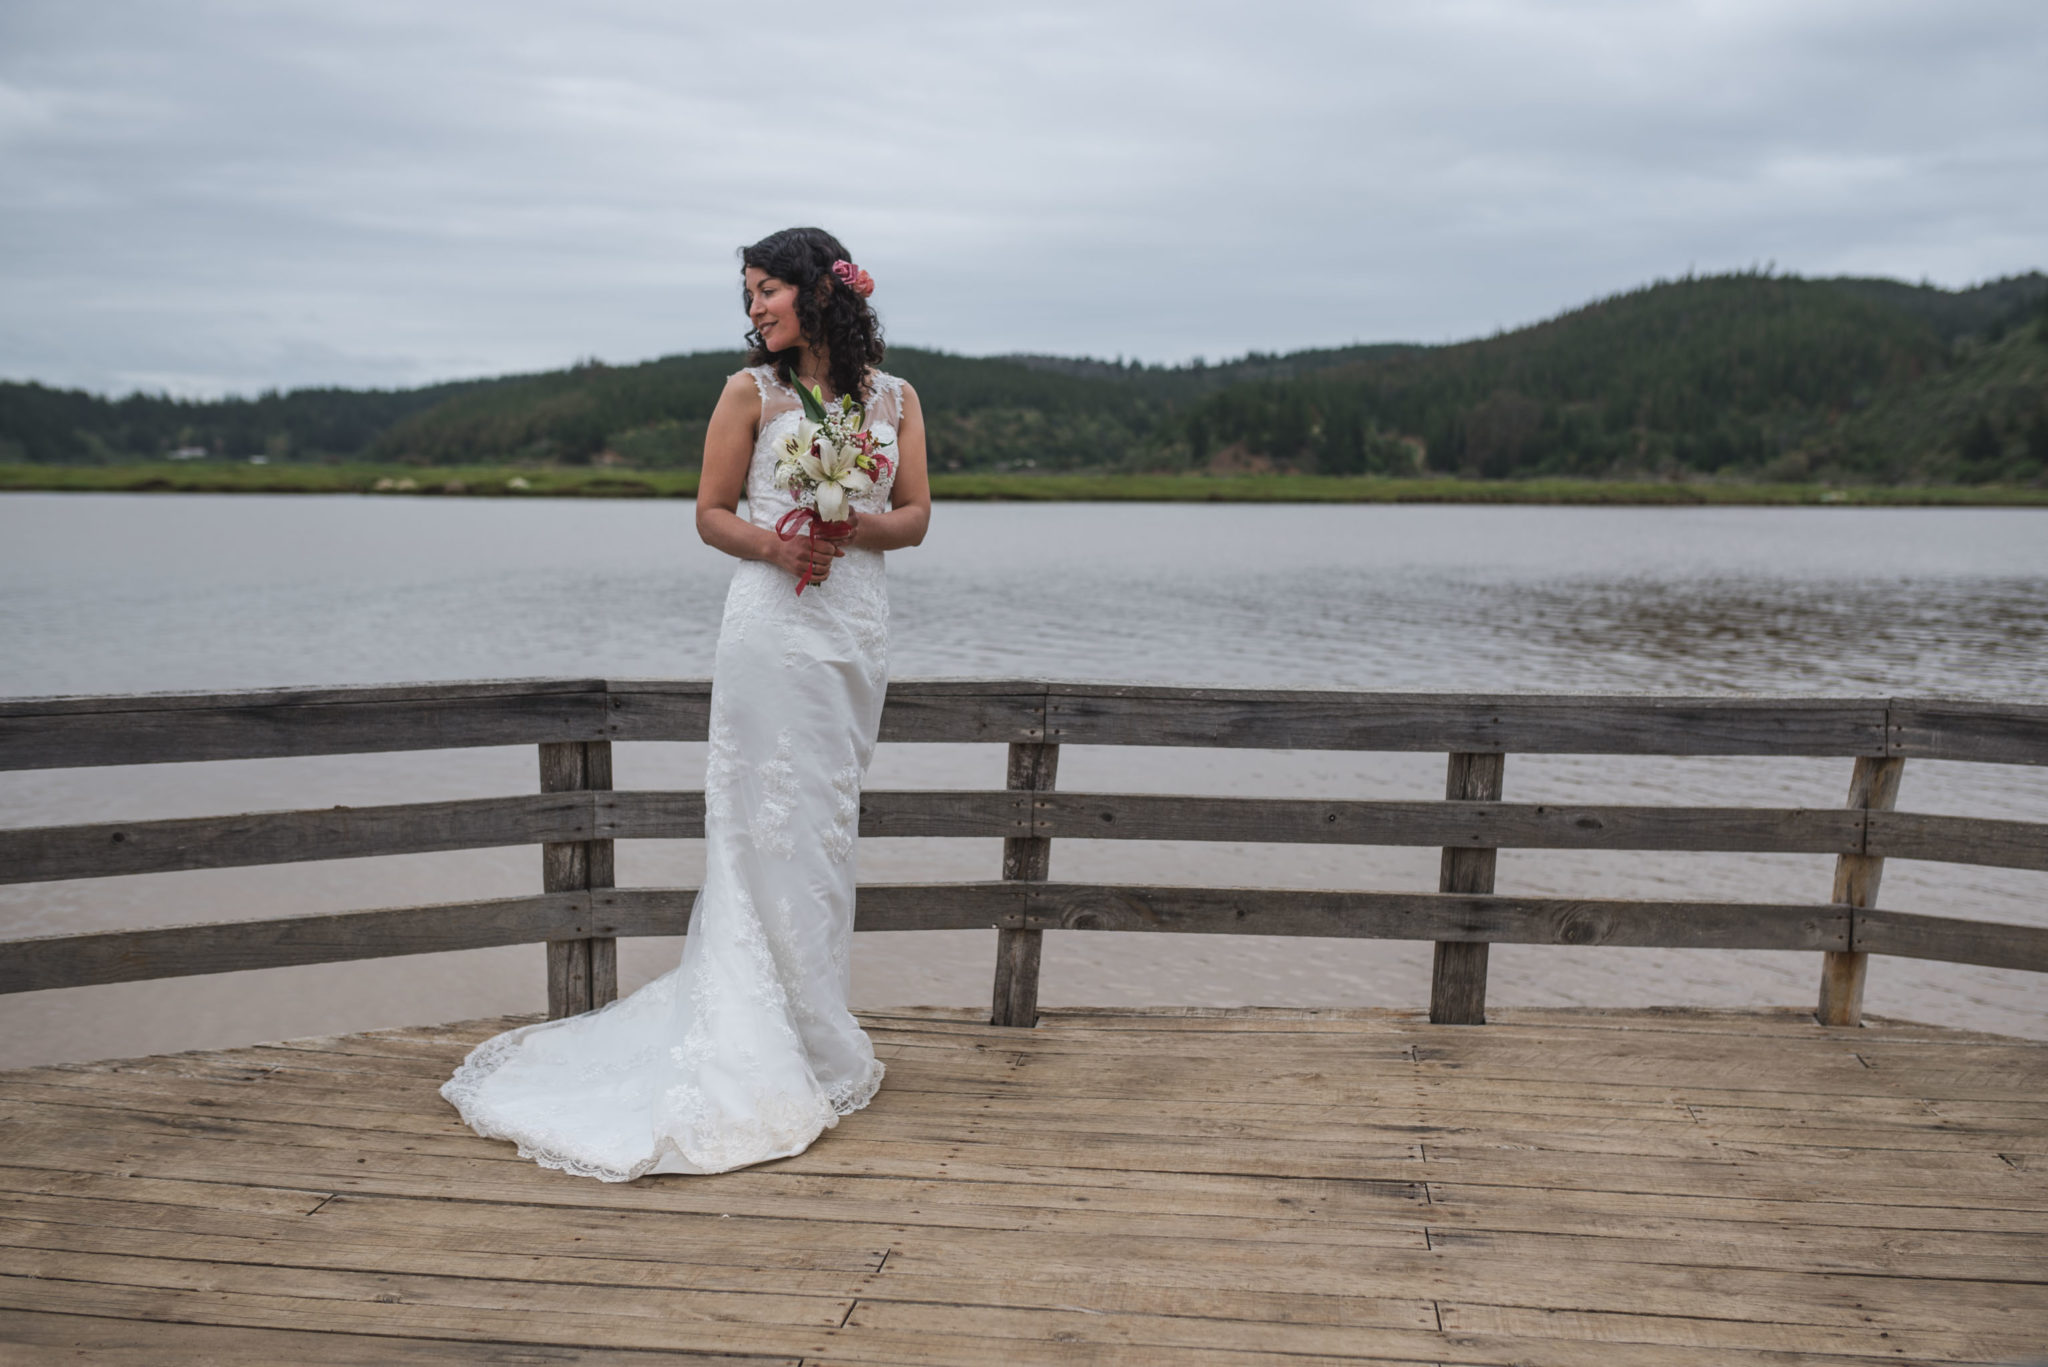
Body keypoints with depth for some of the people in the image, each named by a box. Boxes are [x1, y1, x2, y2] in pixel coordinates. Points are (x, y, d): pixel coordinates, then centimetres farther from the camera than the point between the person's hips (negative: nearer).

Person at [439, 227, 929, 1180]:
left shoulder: (895, 399, 11)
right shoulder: (751, 392, 4)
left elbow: (917, 516, 8)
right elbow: (712, 512, 4)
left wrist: (854, 527, -12)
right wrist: (773, 544, -15)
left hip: (857, 627, 4)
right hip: (774, 625, -3)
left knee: (827, 822, 9)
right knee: (776, 822, -4)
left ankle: (808, 1024, 20)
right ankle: (794, 1044, 4)